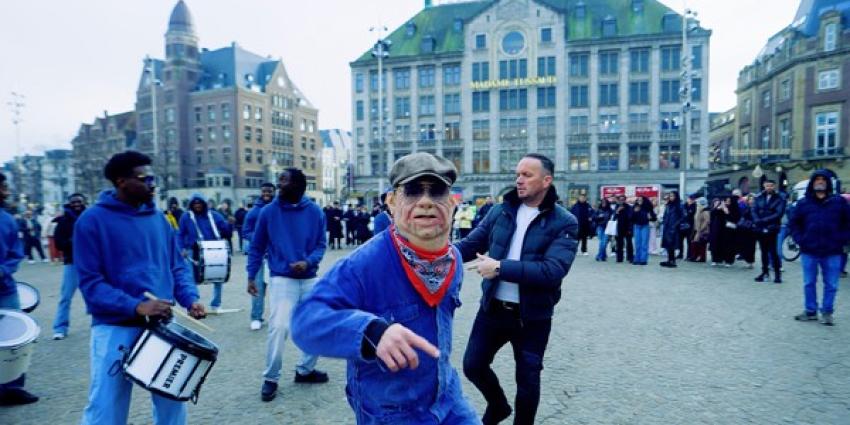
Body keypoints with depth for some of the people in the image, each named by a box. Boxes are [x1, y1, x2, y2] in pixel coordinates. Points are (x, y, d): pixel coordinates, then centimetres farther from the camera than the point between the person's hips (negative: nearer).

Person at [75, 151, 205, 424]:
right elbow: (90, 282, -12)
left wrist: (190, 299, -6)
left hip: (163, 326, 5)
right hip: (115, 329, -4)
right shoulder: (92, 221, -7)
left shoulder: (159, 218, 8)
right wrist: (136, 306, -24)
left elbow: (177, 267, 11)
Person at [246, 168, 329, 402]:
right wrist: (251, 277, 2)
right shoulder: (268, 211, -3)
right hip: (282, 279, -3)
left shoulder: (315, 212, -1)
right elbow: (257, 246, 4)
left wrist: (308, 262, -17)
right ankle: (270, 379, 8)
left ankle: (305, 370, 30)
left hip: (310, 279, 3)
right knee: (278, 327, -13)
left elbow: (321, 243, 1)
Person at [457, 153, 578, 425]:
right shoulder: (500, 212, 0)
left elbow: (552, 271, -25)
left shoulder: (564, 223, -13)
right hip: (492, 309, 4)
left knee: (527, 381, 12)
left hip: (532, 317, -4)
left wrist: (500, 267, -28)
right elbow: (470, 245, 2)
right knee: (473, 365, 14)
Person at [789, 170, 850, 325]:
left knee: (831, 285, 7)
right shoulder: (804, 203, 3)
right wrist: (800, 240, -2)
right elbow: (793, 223, 9)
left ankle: (827, 312, 18)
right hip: (809, 251, 1)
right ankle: (810, 311, 21)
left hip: (832, 252, 0)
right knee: (809, 283, 9)